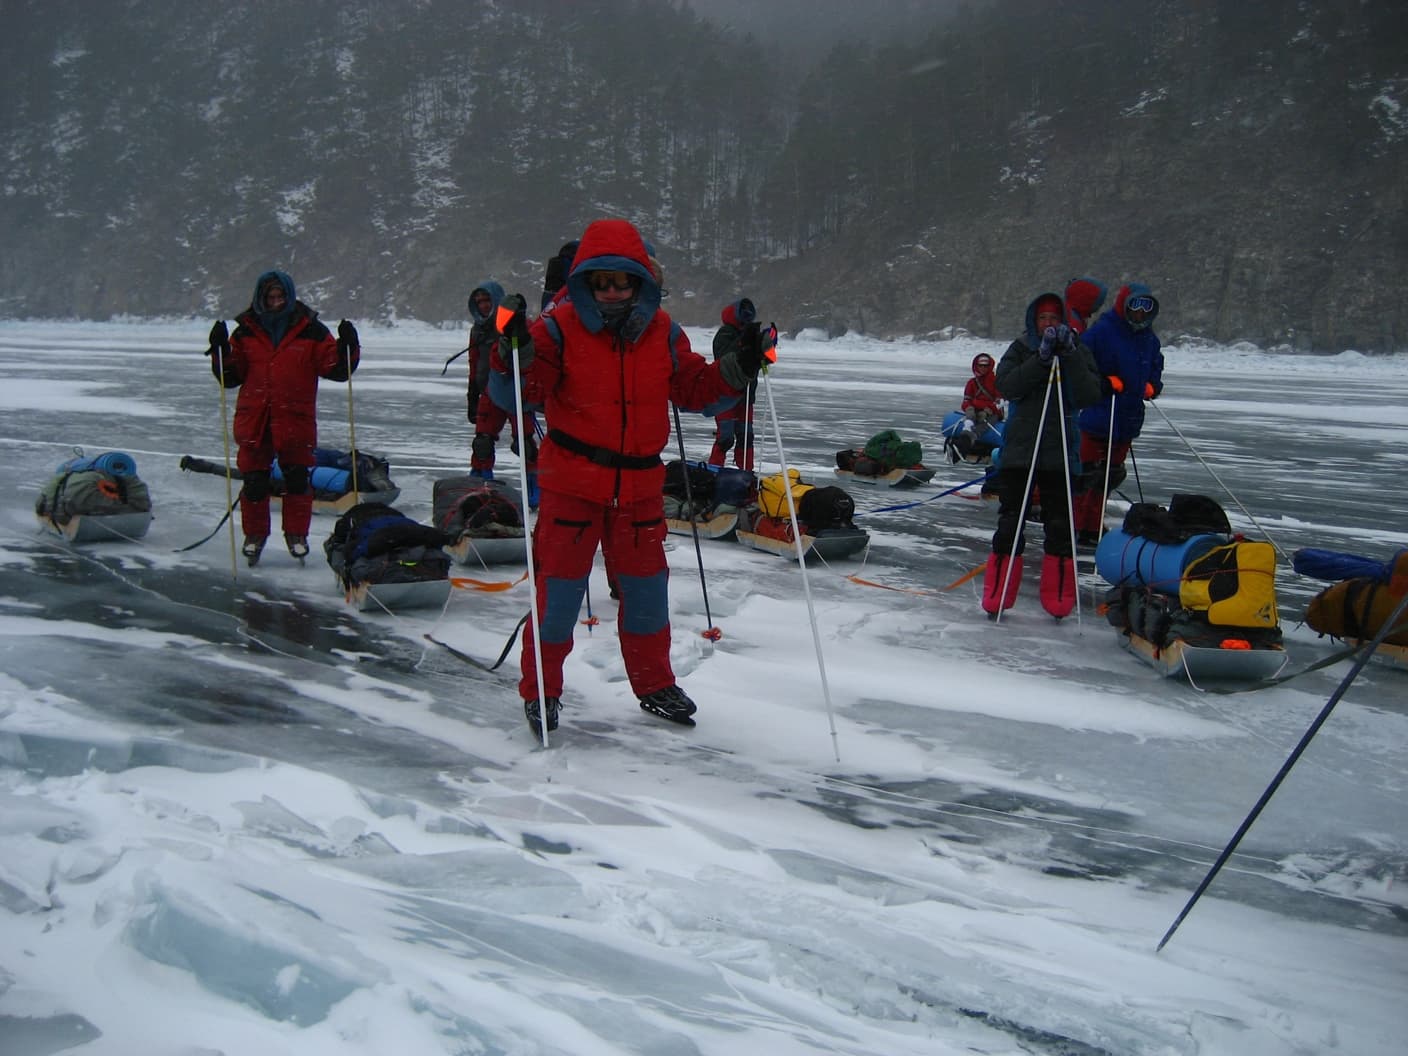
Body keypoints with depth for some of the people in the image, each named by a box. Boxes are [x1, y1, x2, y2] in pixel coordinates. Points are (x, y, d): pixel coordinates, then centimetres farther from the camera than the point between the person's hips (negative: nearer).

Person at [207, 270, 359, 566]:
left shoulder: (310, 331, 2)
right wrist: (220, 351, -7)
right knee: (254, 481, 4)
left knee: (298, 479, 2)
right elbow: (231, 377, 9)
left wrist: (347, 347, -16)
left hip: (296, 420, -1)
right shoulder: (246, 332, 6)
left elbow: (336, 369, 1)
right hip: (254, 419, 1)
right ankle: (254, 535, 20)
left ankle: (297, 534, 17)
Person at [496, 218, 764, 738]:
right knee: (560, 586, 1)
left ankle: (654, 685, 31)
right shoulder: (560, 327, -8)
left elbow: (693, 388, 9)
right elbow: (531, 382, -17)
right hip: (572, 482, -4)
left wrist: (737, 369, -4)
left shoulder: (662, 333, 4)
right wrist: (520, 348, -36)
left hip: (640, 484, 4)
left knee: (646, 586, 14)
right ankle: (540, 691, 16)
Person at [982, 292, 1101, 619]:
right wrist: (1042, 357, -20)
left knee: (1060, 526, 4)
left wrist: (1069, 355, -19)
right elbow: (1006, 386, -13)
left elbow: (1089, 396, -10)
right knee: (1009, 523, 4)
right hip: (1018, 448, 0)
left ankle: (1058, 597, 14)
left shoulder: (1078, 352, 3)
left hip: (1060, 453, 0)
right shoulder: (1021, 349, 4)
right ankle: (997, 597, 11)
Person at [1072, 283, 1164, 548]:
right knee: (1087, 473, -5)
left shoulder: (1149, 338, 11)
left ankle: (1093, 527, 25)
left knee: (1112, 475, 14)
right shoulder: (1102, 331, -12)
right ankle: (1075, 527, 2)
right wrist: (1105, 382, -20)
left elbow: (1156, 367, 28)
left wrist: (1152, 386, 8)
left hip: (1128, 419, 8)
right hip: (1097, 416, -8)